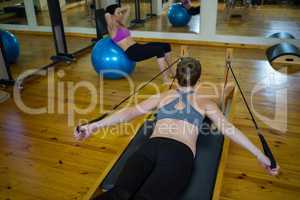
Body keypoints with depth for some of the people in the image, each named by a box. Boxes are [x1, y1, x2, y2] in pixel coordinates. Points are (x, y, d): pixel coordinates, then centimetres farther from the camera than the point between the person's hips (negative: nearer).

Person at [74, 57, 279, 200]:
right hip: (180, 153, -2)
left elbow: (130, 112, 18)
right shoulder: (205, 103, 24)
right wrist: (260, 155, 17)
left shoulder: (162, 96, 27)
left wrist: (94, 126, 16)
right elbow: (228, 129, 15)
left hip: (151, 147, 3)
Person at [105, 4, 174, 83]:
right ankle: (166, 78, -25)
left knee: (166, 46, 4)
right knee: (159, 50, -27)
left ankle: (170, 72, 17)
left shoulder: (121, 24, 19)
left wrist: (119, 10, 13)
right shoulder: (112, 28, -6)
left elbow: (128, 8, 29)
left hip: (138, 47, 10)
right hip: (132, 53, -10)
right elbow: (107, 15, -27)